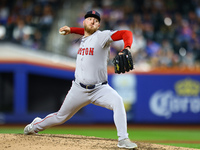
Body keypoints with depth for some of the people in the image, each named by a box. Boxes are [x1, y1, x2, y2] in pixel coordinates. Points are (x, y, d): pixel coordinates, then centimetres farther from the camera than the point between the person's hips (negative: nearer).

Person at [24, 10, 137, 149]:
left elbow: (127, 33, -24)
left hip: (99, 89, -4)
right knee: (61, 117, 15)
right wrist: (71, 30, 22)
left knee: (117, 101, -33)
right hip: (79, 89, 5)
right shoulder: (84, 38, 7)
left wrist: (126, 49, -42)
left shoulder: (102, 36, -11)